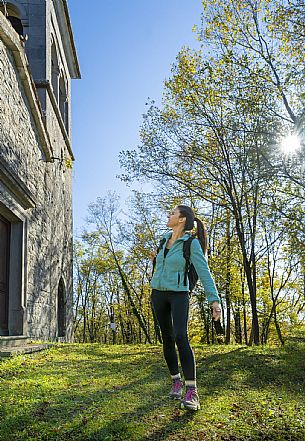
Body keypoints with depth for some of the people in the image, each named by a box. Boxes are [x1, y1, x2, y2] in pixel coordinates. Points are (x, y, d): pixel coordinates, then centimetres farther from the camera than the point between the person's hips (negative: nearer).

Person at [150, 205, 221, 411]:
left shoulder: (192, 243, -11)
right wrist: (157, 257, 9)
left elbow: (204, 272, -16)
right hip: (159, 293, 6)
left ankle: (192, 392, -22)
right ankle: (176, 381, 20)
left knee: (181, 337, -22)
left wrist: (215, 300, -26)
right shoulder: (166, 238, 9)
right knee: (168, 338, 6)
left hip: (178, 294, -6)